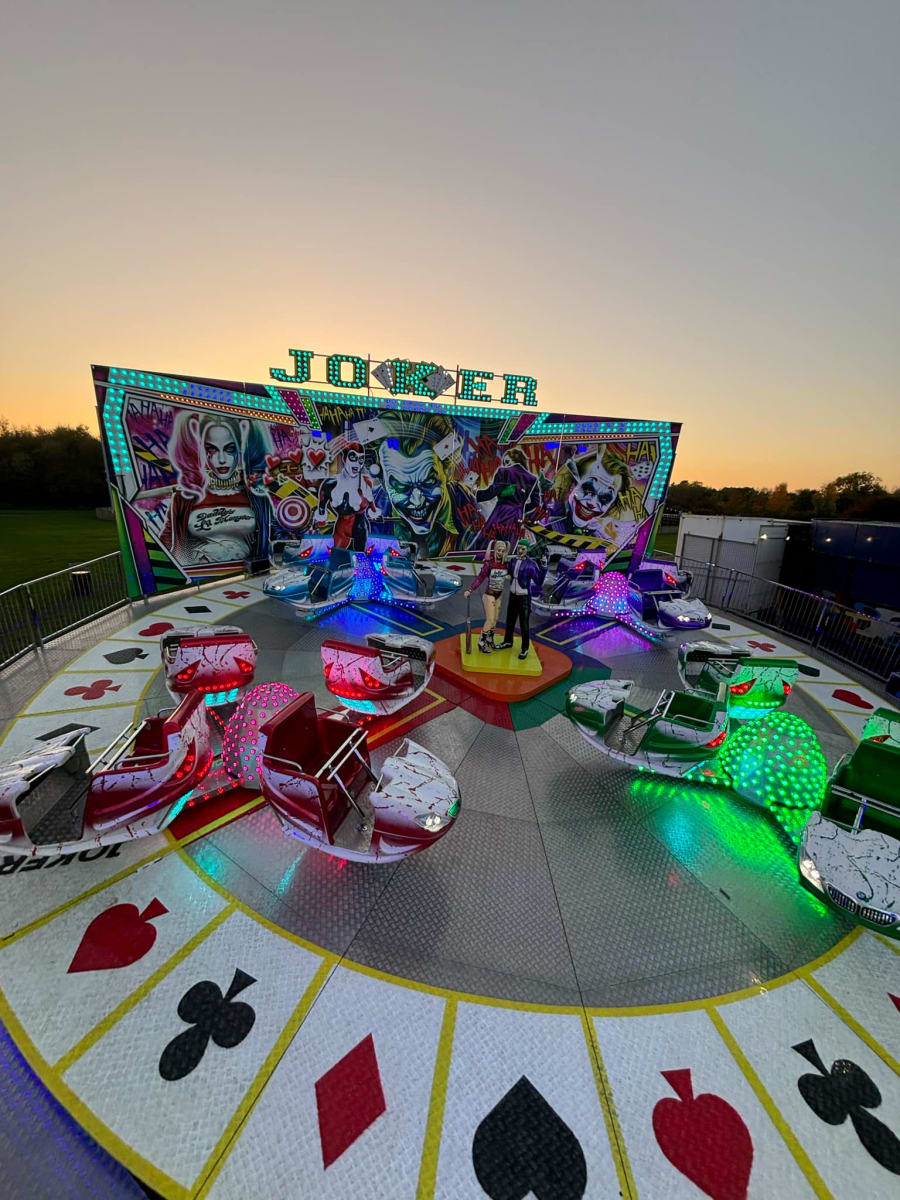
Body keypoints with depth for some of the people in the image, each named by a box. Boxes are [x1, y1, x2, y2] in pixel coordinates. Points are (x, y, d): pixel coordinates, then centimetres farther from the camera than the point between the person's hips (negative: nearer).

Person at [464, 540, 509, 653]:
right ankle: (481, 642, 9)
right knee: (490, 620, -5)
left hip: (499, 595, 5)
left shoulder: (506, 563, -2)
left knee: (495, 619, 13)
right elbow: (480, 578, -16)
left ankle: (490, 640, 30)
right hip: (489, 594, -5)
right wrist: (470, 590, -20)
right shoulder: (489, 563, -15)